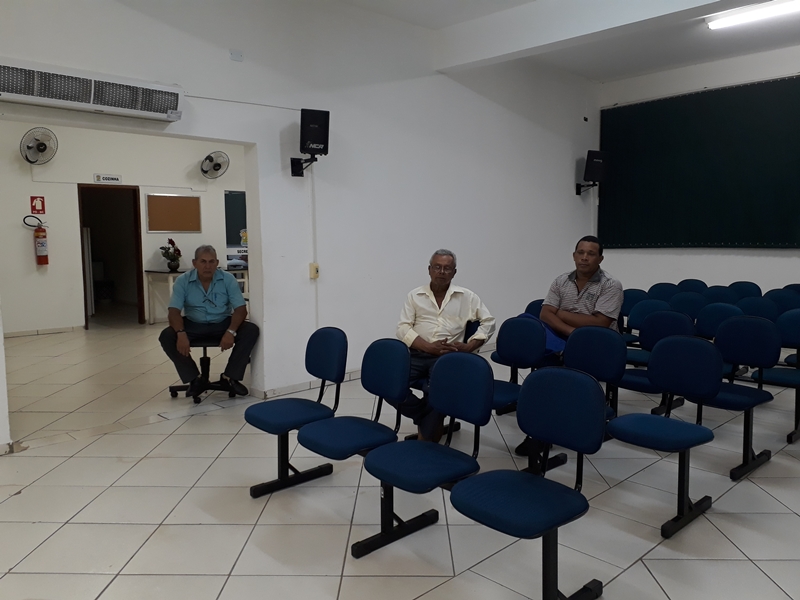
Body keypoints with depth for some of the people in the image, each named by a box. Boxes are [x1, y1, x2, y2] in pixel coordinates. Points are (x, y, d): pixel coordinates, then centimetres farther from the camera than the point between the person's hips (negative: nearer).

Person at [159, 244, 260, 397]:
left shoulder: (228, 279, -11)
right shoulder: (182, 281, -10)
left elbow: (241, 309, -14)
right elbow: (173, 311, -15)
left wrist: (231, 331, -32)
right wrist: (181, 334, -35)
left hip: (222, 323, 0)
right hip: (193, 325, 0)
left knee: (251, 330, -25)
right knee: (167, 336, -26)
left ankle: (230, 377, -12)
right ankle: (195, 379, -10)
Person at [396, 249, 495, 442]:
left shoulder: (467, 297, 10)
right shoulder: (414, 295, 9)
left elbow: (488, 322, 9)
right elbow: (403, 328, 1)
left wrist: (468, 346, -7)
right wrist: (429, 347, -14)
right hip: (417, 354, 2)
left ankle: (426, 438, -9)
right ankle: (430, 419, -1)